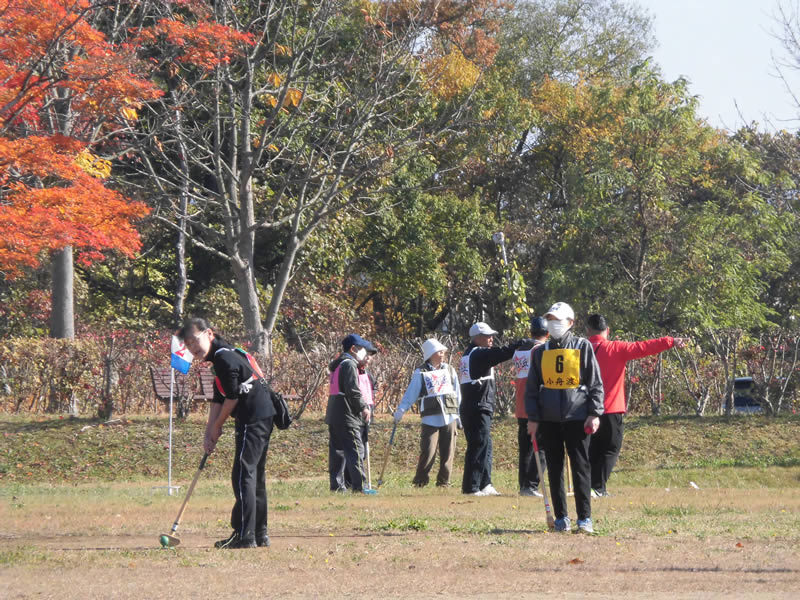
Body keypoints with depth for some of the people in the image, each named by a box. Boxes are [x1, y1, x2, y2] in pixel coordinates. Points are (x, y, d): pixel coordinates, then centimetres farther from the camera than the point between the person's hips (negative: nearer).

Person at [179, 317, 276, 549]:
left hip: (253, 419, -11)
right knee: (255, 475, 15)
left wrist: (217, 426, -1)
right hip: (262, 417, 11)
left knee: (242, 475, -11)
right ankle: (259, 534, 21)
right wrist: (209, 433, 10)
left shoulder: (225, 359, -16)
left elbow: (232, 398, -16)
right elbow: (218, 399, 17)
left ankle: (244, 535, -13)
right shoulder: (219, 357, 16)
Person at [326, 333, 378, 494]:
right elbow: (353, 390, -18)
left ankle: (337, 484, 13)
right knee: (355, 450, -11)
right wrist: (364, 407, -9)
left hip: (334, 415, 10)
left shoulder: (339, 365, 20)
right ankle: (359, 486, -14)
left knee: (337, 450, 11)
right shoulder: (349, 365, -12)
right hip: (347, 415, -10)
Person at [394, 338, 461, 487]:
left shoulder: (449, 370, 14)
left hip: (449, 418, 3)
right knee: (428, 451, -10)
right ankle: (420, 480, -1)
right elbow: (411, 393, 0)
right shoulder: (421, 373, 3)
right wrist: (401, 410, -11)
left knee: (448, 452, 2)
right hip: (430, 419, -3)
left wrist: (460, 415, 16)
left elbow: (458, 395, 17)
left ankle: (443, 480, 11)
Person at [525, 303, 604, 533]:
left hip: (577, 417, -3)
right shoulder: (540, 352, 10)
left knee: (581, 466, -4)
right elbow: (531, 387, 12)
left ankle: (585, 518, -2)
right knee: (555, 469, 4)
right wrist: (533, 418, 3)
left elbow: (596, 383, 2)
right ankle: (561, 517, 10)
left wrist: (594, 413, -6)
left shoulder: (583, 347, 3)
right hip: (549, 419, 3)